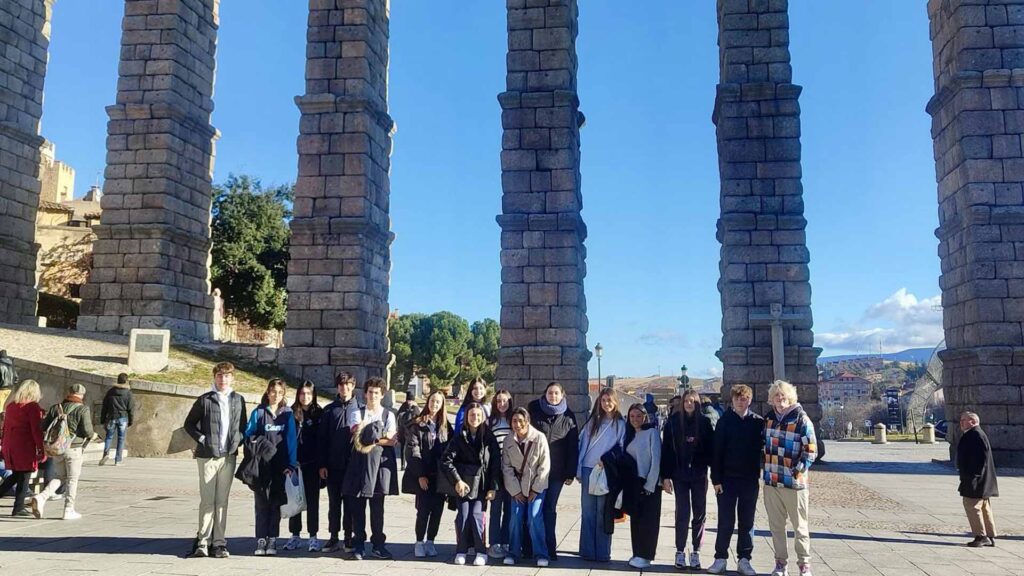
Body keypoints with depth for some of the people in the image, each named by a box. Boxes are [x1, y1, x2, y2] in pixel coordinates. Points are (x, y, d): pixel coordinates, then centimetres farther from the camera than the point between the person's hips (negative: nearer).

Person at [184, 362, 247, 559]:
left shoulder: (238, 400, 8)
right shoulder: (205, 400, 0)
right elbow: (189, 424, 6)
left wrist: (237, 441, 1)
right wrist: (202, 439, -5)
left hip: (229, 457, 3)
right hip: (207, 456, -2)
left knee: (222, 501, 6)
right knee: (207, 501, -2)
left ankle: (218, 543, 12)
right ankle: (202, 542, 7)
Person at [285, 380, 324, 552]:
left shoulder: (319, 414, 1)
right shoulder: (291, 413, 6)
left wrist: (321, 464, -8)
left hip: (312, 464, -2)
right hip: (294, 462, 2)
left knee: (312, 500, 3)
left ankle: (313, 536, 10)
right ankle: (295, 535, 17)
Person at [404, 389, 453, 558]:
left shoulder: (445, 426, 10)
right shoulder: (417, 424, -1)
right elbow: (413, 450, -6)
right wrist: (420, 475, -12)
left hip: (440, 476, 3)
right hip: (423, 476, -3)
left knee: (437, 509, 4)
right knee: (424, 509, -4)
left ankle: (430, 541, 17)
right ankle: (419, 543, 10)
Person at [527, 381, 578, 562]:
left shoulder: (568, 417, 2)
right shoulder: (534, 410, 1)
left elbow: (573, 446, 2)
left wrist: (571, 473, -2)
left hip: (556, 472, 0)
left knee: (550, 508, 6)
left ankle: (549, 547, 12)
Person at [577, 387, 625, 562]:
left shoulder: (620, 423, 4)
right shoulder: (592, 421, 10)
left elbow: (622, 449, 3)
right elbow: (583, 443, 8)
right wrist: (579, 469, 3)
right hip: (589, 469, 2)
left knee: (603, 512, 1)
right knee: (588, 511, 4)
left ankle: (602, 552, 8)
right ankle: (587, 550, 10)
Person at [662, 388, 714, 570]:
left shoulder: (705, 422, 1)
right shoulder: (673, 422, -2)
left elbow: (711, 448, 1)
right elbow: (666, 449, -2)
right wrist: (666, 476, -5)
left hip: (699, 475, 1)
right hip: (680, 475, -1)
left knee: (700, 514, 5)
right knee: (682, 513, 1)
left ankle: (696, 552, 16)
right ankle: (680, 552, 12)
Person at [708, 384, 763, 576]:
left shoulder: (758, 422, 3)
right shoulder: (725, 421, -1)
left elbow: (762, 449, 3)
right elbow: (717, 452, -3)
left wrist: (761, 475, -5)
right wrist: (716, 479, -7)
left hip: (750, 479, 1)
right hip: (728, 479, -1)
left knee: (747, 521, 8)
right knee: (726, 521, 3)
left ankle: (744, 560, 17)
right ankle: (720, 559, 12)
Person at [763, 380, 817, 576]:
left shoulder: (801, 419, -8)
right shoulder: (769, 418, 10)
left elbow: (810, 450, -10)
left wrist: (799, 471, -16)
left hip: (793, 482, -5)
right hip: (771, 481, 5)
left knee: (800, 527, 5)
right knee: (776, 526, 11)